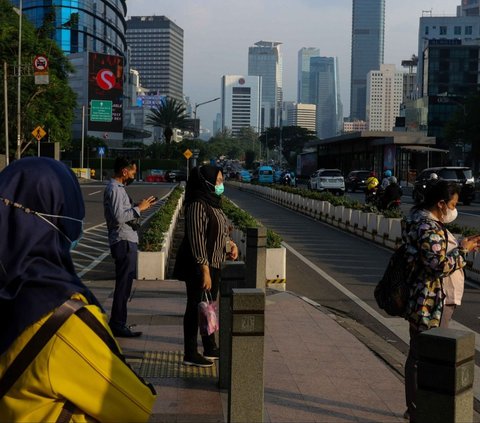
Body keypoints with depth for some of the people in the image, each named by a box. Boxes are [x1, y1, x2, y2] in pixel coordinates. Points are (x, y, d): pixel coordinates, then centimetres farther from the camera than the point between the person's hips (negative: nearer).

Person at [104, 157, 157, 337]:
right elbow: (118, 217, -24)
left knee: (124, 285, 15)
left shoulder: (117, 187, 17)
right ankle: (118, 326, 0)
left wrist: (140, 206, 12)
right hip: (123, 242, -11)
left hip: (126, 241, 11)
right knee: (123, 285, -6)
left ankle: (118, 324, 22)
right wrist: (139, 208, -17)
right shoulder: (114, 189, -15)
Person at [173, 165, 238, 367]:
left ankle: (210, 348, 31)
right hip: (199, 266, -10)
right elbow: (197, 239, -23)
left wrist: (230, 244, 6)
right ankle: (190, 354, 9)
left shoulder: (213, 203, 10)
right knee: (195, 307, -1)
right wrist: (204, 270, -24)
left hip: (213, 263, 10)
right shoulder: (197, 205, -20)